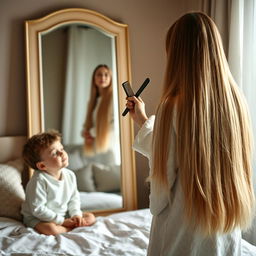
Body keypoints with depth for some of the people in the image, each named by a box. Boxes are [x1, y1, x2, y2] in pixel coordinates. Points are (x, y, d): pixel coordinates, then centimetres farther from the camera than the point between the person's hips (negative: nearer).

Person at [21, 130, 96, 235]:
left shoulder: (70, 175, -4)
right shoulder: (39, 181, -24)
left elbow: (74, 198, 7)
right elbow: (38, 209, -24)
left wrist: (76, 214, -11)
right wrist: (62, 221, -22)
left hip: (64, 215, 6)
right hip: (38, 218, -6)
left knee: (91, 217, 1)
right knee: (51, 229, -36)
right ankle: (74, 227, -13)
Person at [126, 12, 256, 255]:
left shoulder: (173, 106, -21)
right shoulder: (235, 101, -3)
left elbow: (164, 175, -14)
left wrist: (156, 207, 5)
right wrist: (143, 121, 16)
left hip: (184, 236, -5)